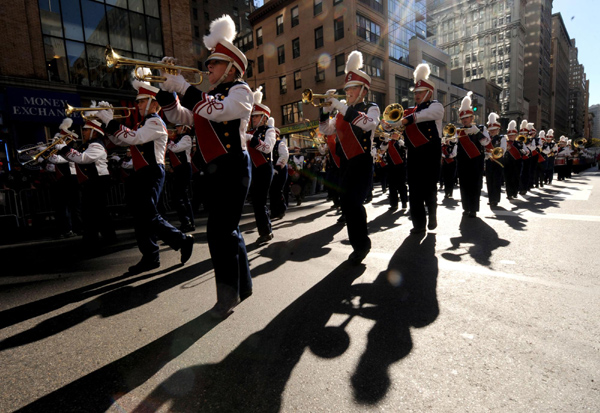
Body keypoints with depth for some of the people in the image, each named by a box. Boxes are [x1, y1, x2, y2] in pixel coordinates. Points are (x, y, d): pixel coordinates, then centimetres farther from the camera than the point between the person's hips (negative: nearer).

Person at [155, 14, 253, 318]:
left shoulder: (240, 90, -2)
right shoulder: (210, 96, 23)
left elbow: (216, 111, -21)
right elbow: (180, 116, 20)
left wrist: (184, 87, -13)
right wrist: (168, 87, 9)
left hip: (232, 168, -9)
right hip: (214, 169, 9)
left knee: (219, 231, -10)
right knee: (228, 229, 13)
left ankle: (228, 295, 4)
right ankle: (243, 285, 27)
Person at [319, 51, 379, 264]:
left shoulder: (371, 108, 0)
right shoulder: (343, 112, 15)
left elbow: (367, 123, -23)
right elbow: (325, 130, 8)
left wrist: (341, 106, -25)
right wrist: (326, 108, -6)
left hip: (362, 163, -6)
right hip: (345, 163, 6)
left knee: (353, 202, -16)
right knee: (346, 203, 7)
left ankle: (362, 244, 2)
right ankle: (358, 244, 23)